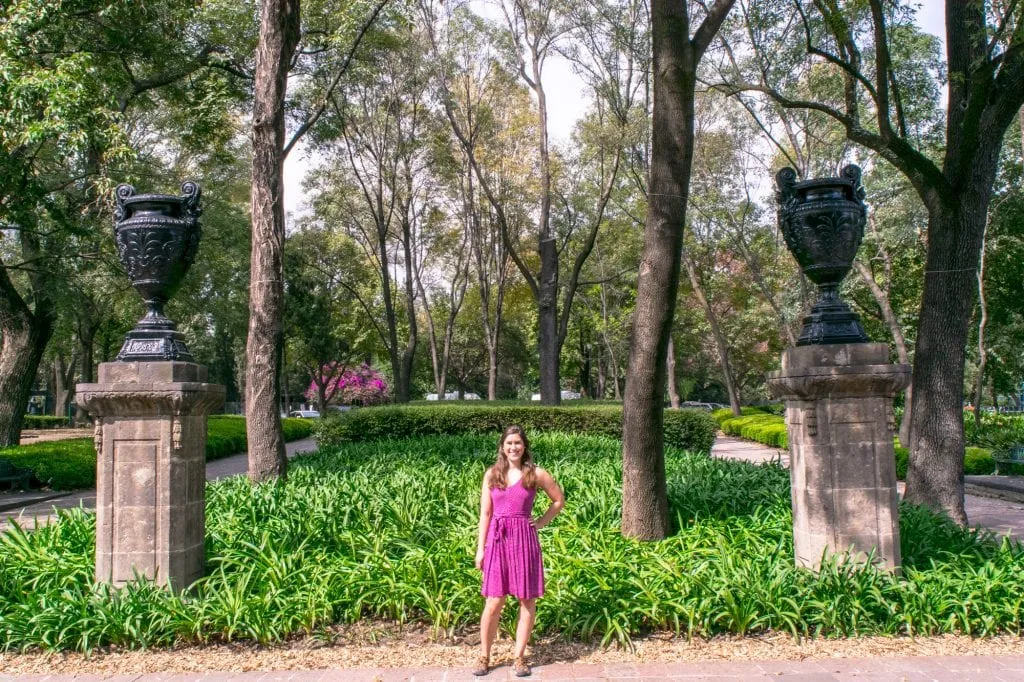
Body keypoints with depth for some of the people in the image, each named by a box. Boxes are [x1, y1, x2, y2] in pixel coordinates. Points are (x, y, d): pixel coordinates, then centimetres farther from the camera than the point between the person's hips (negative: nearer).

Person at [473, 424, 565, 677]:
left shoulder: (536, 474, 0)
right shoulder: (491, 474, 4)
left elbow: (559, 500, 12)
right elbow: (485, 513, 6)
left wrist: (540, 523, 3)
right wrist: (480, 548, 2)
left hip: (525, 540, 0)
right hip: (497, 540, 0)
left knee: (527, 601, 5)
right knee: (493, 603, 0)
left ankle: (519, 657, 17)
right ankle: (484, 657, 14)